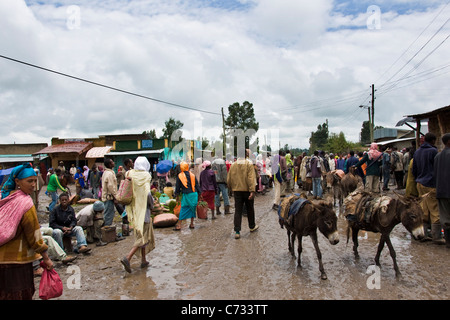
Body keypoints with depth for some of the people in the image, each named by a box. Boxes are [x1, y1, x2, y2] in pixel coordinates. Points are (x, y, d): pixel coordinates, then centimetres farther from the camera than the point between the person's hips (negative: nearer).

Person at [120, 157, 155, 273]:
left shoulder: (130, 174, 2)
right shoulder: (146, 175, -15)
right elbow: (148, 194, -21)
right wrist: (151, 205, -6)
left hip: (134, 209, 7)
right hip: (143, 209, -7)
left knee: (141, 234, 18)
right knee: (144, 236, 0)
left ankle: (143, 260, 26)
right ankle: (127, 257, -14)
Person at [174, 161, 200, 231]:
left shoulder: (179, 176, -2)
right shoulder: (192, 175, 6)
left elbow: (177, 187, 2)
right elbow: (197, 185, 8)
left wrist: (176, 195, 11)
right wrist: (199, 193, 14)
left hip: (186, 195, -3)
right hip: (194, 194, 3)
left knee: (183, 209, 2)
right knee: (192, 208, 14)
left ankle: (179, 225, 2)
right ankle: (192, 224, 19)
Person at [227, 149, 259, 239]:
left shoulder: (233, 165, 6)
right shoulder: (249, 164, -7)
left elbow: (228, 180, 8)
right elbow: (251, 179, -17)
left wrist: (232, 189, 21)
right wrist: (252, 191, -20)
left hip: (237, 191, 3)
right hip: (247, 190, -3)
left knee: (237, 211, 4)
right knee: (250, 209, 16)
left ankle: (237, 231, -2)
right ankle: (252, 227, 33)